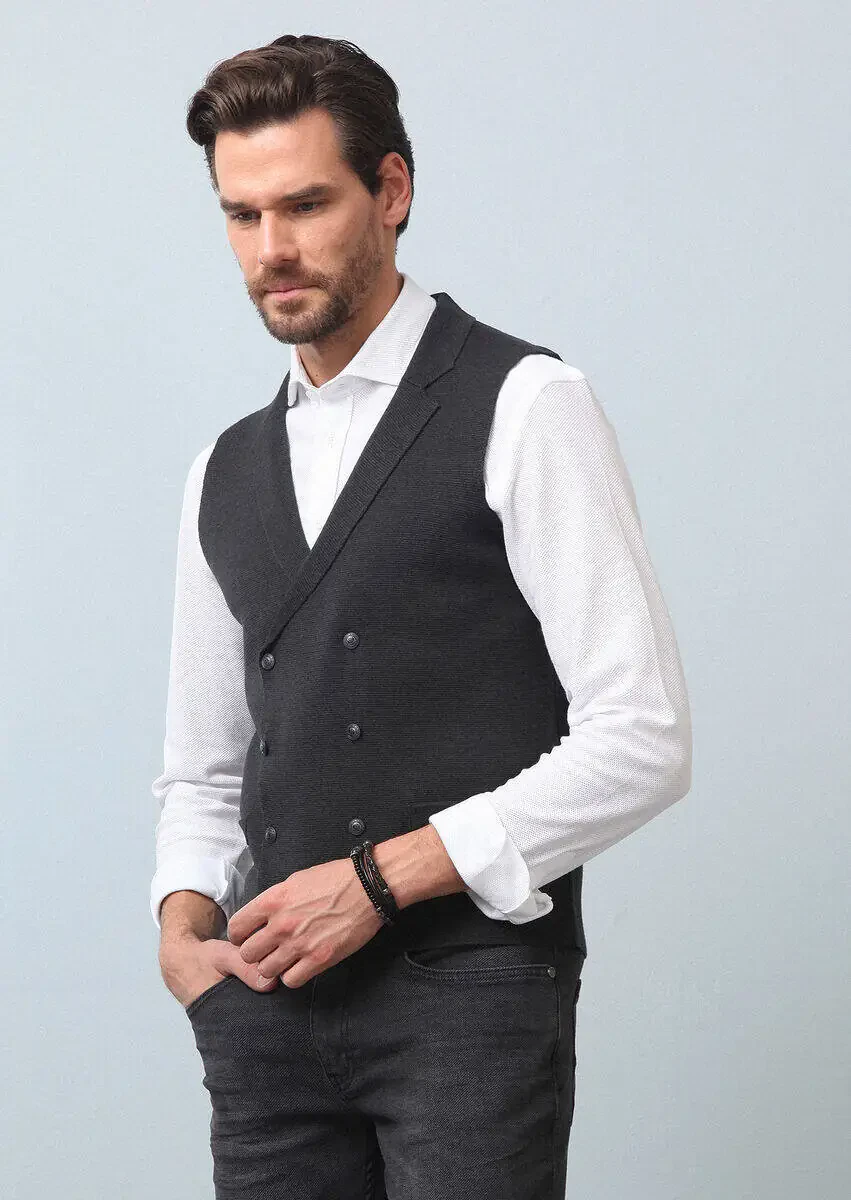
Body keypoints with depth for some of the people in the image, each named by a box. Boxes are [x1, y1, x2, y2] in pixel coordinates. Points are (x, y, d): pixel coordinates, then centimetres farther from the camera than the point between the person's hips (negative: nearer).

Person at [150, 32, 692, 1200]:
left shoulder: (523, 410, -3)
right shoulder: (226, 473, 16)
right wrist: (186, 917, 1)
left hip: (470, 983, -5)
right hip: (273, 1004, 5)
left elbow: (641, 742, -9)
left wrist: (380, 878, -12)